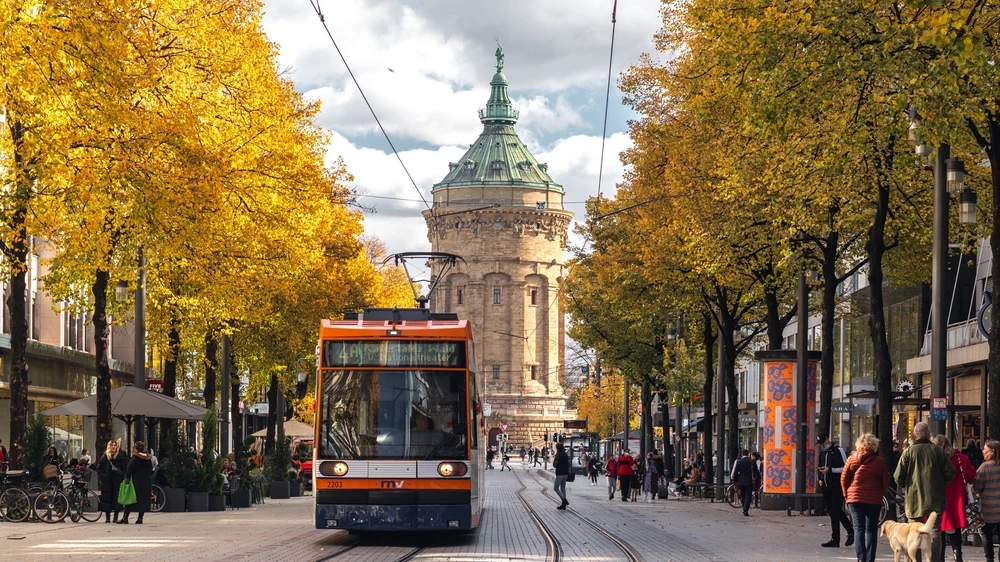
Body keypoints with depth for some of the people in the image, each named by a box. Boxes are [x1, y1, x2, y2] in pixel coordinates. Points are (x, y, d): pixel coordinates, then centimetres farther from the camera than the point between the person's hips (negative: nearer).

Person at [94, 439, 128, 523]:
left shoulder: (121, 456, 3)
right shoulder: (105, 456, 6)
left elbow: (125, 468, 3)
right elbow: (99, 468, 8)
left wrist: (122, 477, -7)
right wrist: (102, 478, -2)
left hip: (117, 481, -1)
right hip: (107, 481, 1)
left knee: (117, 497, -2)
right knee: (107, 497, 1)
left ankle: (116, 517, 6)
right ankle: (107, 517, 8)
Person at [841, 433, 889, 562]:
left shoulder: (852, 459, -2)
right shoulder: (880, 462, -3)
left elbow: (844, 479, 0)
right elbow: (885, 483, 0)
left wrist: (846, 494, 12)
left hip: (855, 499, 0)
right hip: (874, 500, 0)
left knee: (859, 529, -1)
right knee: (871, 530, 8)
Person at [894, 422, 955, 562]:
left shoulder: (908, 451, -4)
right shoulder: (937, 450, 0)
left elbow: (898, 477, -6)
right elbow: (950, 472, -1)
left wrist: (905, 485, 14)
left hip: (914, 499, -1)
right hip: (935, 499, 1)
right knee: (935, 531, 5)